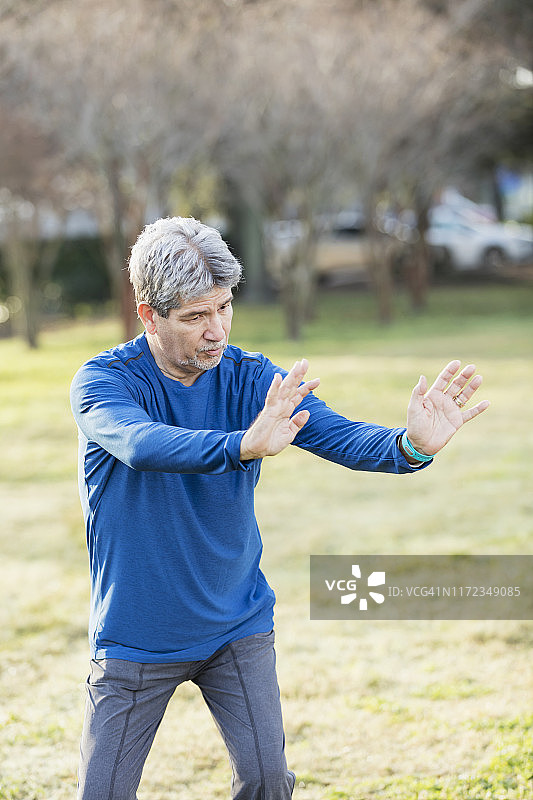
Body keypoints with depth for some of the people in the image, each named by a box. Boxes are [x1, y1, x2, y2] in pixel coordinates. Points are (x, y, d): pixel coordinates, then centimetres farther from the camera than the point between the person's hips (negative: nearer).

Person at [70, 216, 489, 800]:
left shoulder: (251, 378, -6)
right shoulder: (102, 380, -15)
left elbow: (341, 436, -19)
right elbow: (141, 444, -37)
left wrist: (410, 446, -41)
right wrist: (244, 446, -54)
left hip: (237, 625, 2)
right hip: (135, 637, -2)